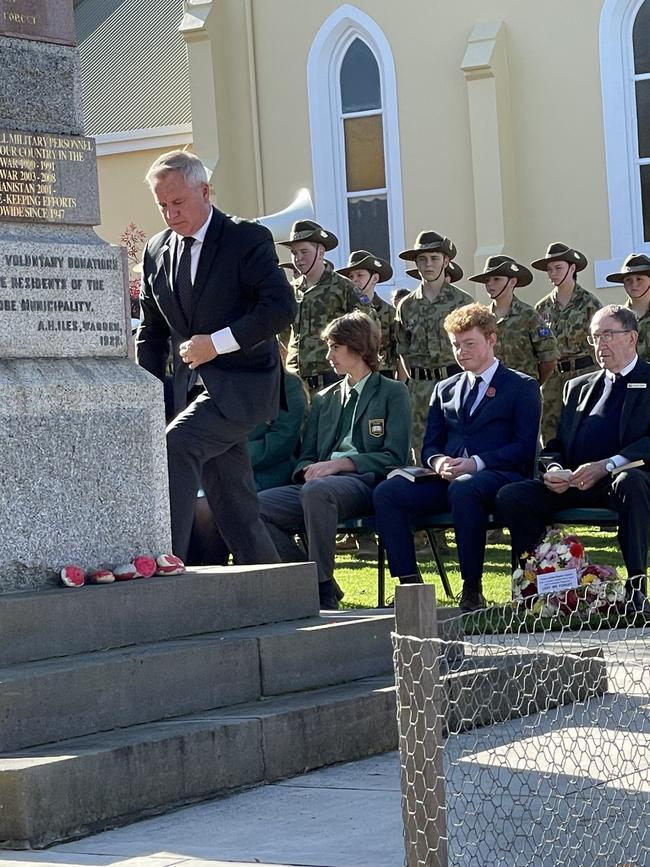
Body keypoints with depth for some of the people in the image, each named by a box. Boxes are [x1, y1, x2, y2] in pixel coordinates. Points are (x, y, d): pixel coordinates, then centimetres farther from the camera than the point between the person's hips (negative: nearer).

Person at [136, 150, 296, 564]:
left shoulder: (248, 239, -5)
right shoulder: (157, 251, 13)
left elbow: (282, 306, -14)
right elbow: (152, 332, 18)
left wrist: (218, 342, -18)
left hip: (241, 383, -6)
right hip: (195, 389, 6)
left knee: (176, 445, -27)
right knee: (236, 510, 7)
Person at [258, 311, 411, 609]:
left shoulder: (393, 392, 11)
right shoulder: (324, 399, 28)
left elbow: (394, 456, -1)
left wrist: (339, 464, -13)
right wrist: (308, 471, -4)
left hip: (366, 482, -5)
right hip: (320, 483, 6)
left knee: (316, 491, -39)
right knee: (258, 506, -23)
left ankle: (324, 592, -31)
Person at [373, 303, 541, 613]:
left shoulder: (522, 387, 10)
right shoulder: (444, 389, 25)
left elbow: (525, 447, -2)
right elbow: (430, 446, 20)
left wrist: (477, 463, -16)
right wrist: (438, 461, -6)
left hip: (498, 476, -5)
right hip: (447, 479, 5)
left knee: (463, 489, -40)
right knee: (387, 491, -22)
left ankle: (472, 590, -32)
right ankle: (409, 584, -23)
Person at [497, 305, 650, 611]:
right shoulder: (577, 387, 26)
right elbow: (556, 445, 21)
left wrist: (606, 466, -21)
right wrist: (554, 469, -3)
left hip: (624, 476, -5)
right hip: (574, 482, 5)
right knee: (511, 496, -18)